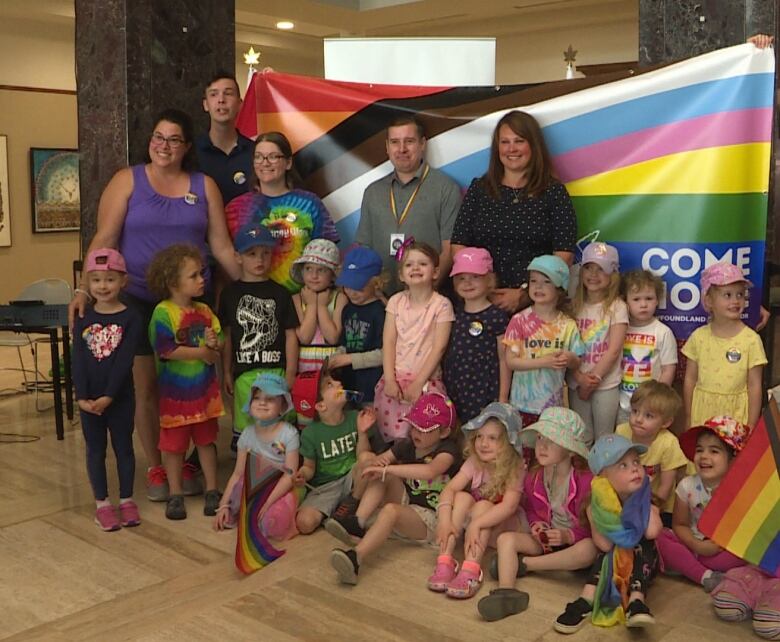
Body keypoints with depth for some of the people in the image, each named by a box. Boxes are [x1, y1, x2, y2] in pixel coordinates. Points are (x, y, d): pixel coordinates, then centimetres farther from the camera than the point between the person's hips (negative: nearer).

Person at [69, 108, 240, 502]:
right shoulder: (128, 181, 2)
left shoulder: (204, 186, 7)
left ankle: (184, 462, 23)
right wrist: (84, 289, -15)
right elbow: (104, 240, -5)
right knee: (146, 387, 3)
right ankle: (154, 467, 18)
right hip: (139, 300, -1)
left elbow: (222, 245, 7)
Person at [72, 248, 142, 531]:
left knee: (123, 447, 9)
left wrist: (108, 396, -20)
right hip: (88, 398, 2)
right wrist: (82, 397, -15)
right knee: (95, 449, 10)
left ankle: (126, 499, 22)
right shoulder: (83, 319, 0)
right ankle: (102, 503, 21)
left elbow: (124, 361, -14)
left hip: (120, 397, -2)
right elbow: (78, 361, -6)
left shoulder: (130, 319, -8)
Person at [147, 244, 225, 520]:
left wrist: (214, 344, -17)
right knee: (174, 445, 7)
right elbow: (166, 350, -23)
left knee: (206, 440, 13)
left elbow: (218, 345, 8)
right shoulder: (163, 312, -15)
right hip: (175, 391, -5)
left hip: (205, 389, 5)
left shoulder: (204, 311, 5)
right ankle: (175, 495, 20)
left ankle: (212, 491, 23)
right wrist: (202, 352, -15)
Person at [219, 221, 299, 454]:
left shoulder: (280, 293, 4)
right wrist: (226, 372, 7)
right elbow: (226, 335, 8)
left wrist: (290, 373, -1)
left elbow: (290, 335, 3)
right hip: (244, 372, 1)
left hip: (276, 370, 0)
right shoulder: (231, 293, 6)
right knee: (244, 426, 7)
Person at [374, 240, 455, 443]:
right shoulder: (396, 301, 7)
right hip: (396, 378, 3)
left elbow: (439, 347, -7)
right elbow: (388, 342, 3)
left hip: (426, 380, -3)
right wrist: (390, 379, -7)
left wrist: (418, 382, -12)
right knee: (392, 431, -4)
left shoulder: (441, 304, -3)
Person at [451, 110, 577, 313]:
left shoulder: (554, 192, 7)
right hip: (482, 301, 2)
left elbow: (564, 256, 0)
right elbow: (458, 247, 8)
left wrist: (524, 296, -10)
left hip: (536, 303, -2)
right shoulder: (478, 189, 14)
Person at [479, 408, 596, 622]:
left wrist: (568, 535, -25)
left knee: (589, 550, -38)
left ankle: (522, 563, -28)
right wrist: (536, 525, -5)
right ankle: (506, 591, -41)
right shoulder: (533, 478, 2)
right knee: (506, 538, -19)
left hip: (575, 542, -4)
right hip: (544, 539, 4)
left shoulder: (586, 480, -15)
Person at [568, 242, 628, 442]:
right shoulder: (575, 306, 4)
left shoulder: (617, 307, -6)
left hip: (606, 385, -3)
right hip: (577, 384, 3)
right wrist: (580, 377, -13)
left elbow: (614, 350, -10)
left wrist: (594, 378, -10)